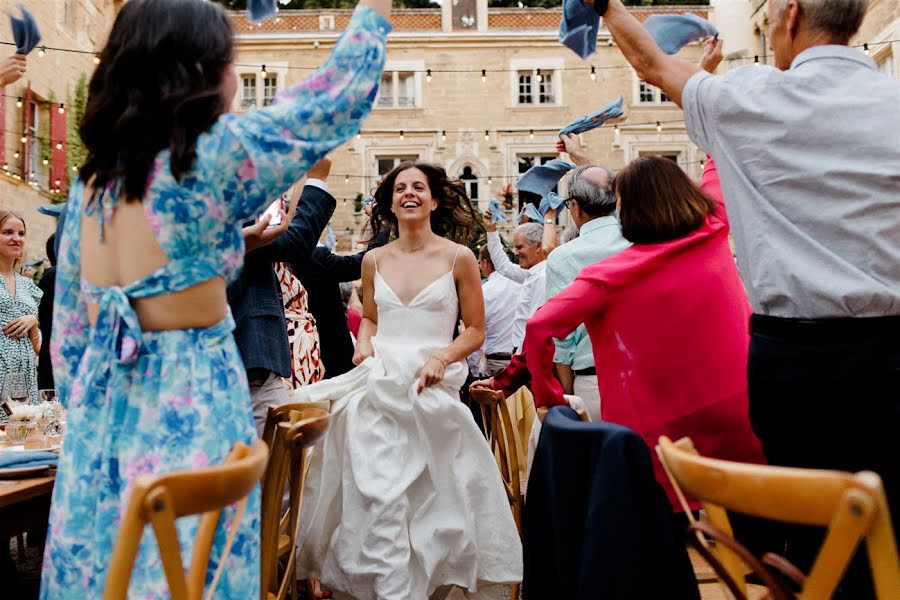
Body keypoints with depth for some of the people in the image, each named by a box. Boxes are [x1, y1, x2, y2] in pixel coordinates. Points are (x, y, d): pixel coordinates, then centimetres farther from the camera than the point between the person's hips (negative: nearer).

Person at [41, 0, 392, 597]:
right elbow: (335, 98, -4)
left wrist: (87, 414, 21)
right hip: (189, 410, -7)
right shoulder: (210, 157, -14)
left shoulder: (93, 178, 6)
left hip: (103, 413, 7)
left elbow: (69, 330, 11)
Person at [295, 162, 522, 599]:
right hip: (378, 386, 2)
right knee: (378, 493, -9)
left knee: (433, 496, 4)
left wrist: (441, 358, -13)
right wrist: (364, 344, 3)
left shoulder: (458, 257, 1)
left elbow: (475, 330, 3)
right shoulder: (374, 260, 10)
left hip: (432, 388, -2)